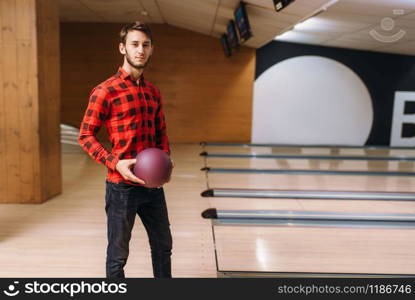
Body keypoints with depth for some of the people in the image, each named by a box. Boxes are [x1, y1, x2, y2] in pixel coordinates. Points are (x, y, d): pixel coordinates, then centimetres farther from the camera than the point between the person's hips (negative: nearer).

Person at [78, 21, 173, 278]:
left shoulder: (154, 92, 9)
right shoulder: (106, 91, -10)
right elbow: (86, 135, -9)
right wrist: (116, 163, -21)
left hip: (153, 184, 7)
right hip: (122, 186, -6)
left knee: (163, 245, 19)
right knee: (118, 254, 9)